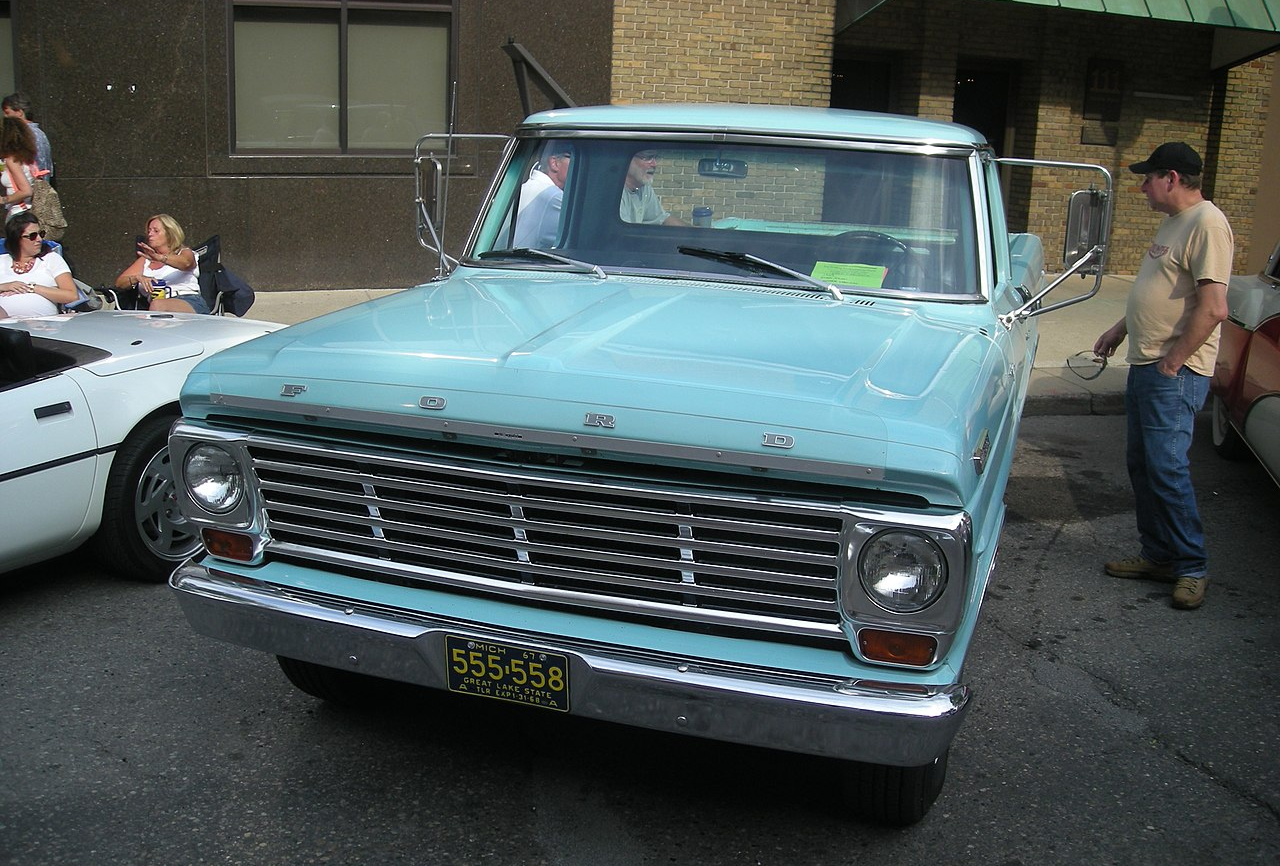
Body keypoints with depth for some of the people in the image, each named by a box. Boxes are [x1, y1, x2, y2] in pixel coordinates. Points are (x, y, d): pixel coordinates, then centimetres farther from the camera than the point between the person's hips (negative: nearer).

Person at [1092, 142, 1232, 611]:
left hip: (1175, 373, -10)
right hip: (1144, 364, 10)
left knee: (1166, 467, -9)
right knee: (1141, 464, 13)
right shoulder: (1174, 221, 16)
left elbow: (1213, 308, -23)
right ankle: (1158, 555, 23)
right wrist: (1121, 329, 24)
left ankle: (1192, 567, 3)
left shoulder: (1207, 224, -16)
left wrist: (1173, 360, -19)